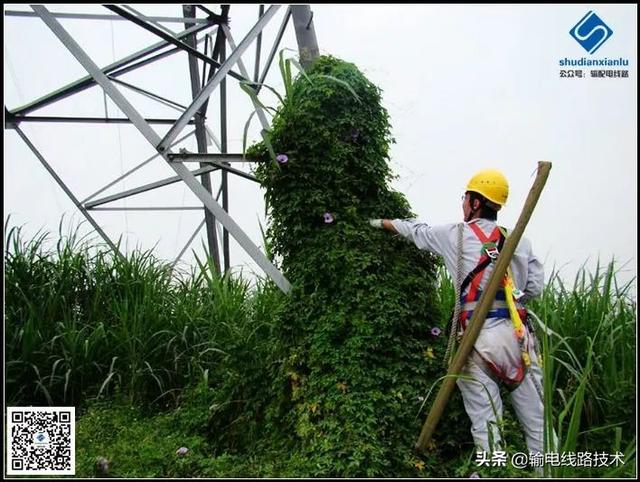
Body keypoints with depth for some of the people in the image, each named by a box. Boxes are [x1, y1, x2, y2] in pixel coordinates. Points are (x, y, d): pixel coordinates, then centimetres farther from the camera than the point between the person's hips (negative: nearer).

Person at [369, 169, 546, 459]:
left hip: (480, 338, -3)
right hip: (518, 334, 3)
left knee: (485, 422, 4)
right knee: (537, 420, 8)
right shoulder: (519, 240, 12)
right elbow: (535, 286, 9)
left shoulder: (457, 235, 5)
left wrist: (381, 223, 37)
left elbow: (416, 231, 20)